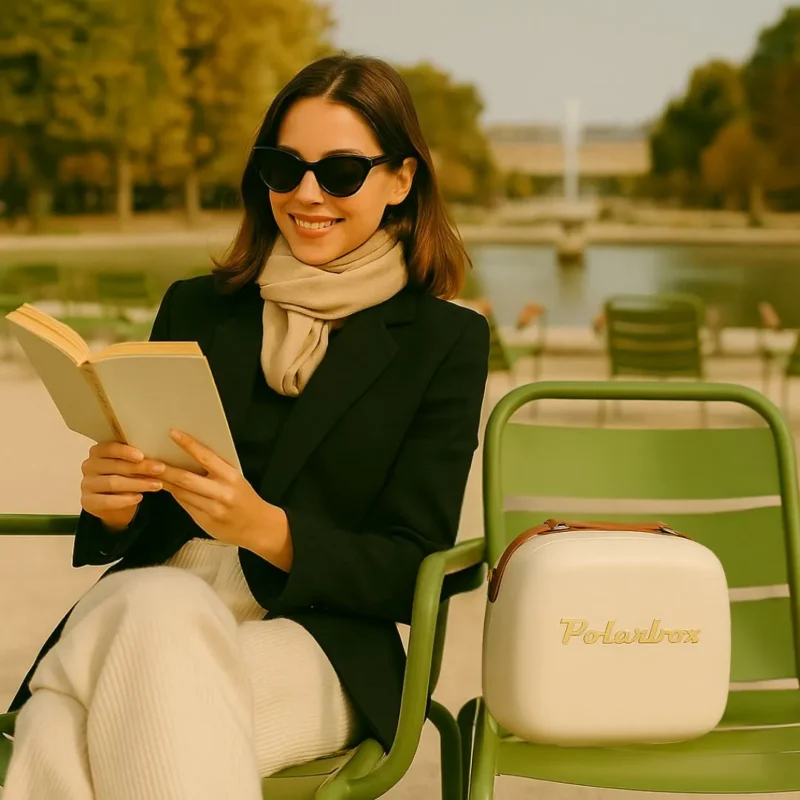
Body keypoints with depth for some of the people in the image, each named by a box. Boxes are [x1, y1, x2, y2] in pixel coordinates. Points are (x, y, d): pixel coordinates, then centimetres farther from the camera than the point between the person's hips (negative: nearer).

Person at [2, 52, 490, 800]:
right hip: (152, 594, 3)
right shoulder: (193, 309, 16)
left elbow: (411, 573, -1)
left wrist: (267, 530, -18)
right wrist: (110, 503, -9)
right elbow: (131, 533, 17)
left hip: (319, 642, -3)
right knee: (153, 605, -36)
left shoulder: (445, 340, 6)